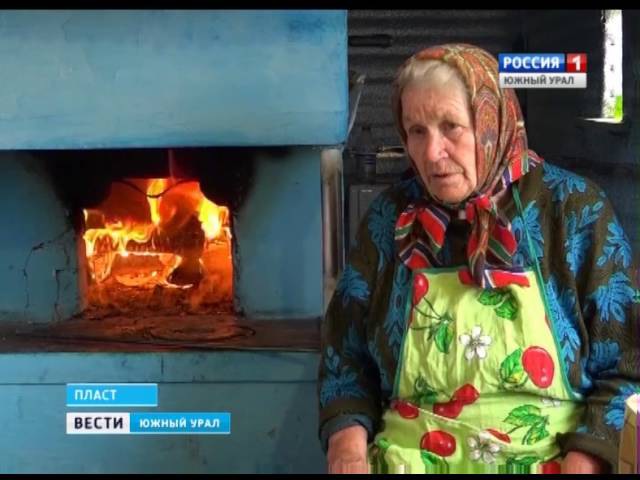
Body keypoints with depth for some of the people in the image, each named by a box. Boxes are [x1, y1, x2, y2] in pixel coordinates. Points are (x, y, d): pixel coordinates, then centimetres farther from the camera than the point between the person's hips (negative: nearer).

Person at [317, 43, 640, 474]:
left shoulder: (573, 211, -3)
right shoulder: (390, 218, 4)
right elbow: (345, 351, 11)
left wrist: (582, 464, -14)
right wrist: (347, 440, -6)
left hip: (551, 460, -1)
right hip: (409, 458, 1)